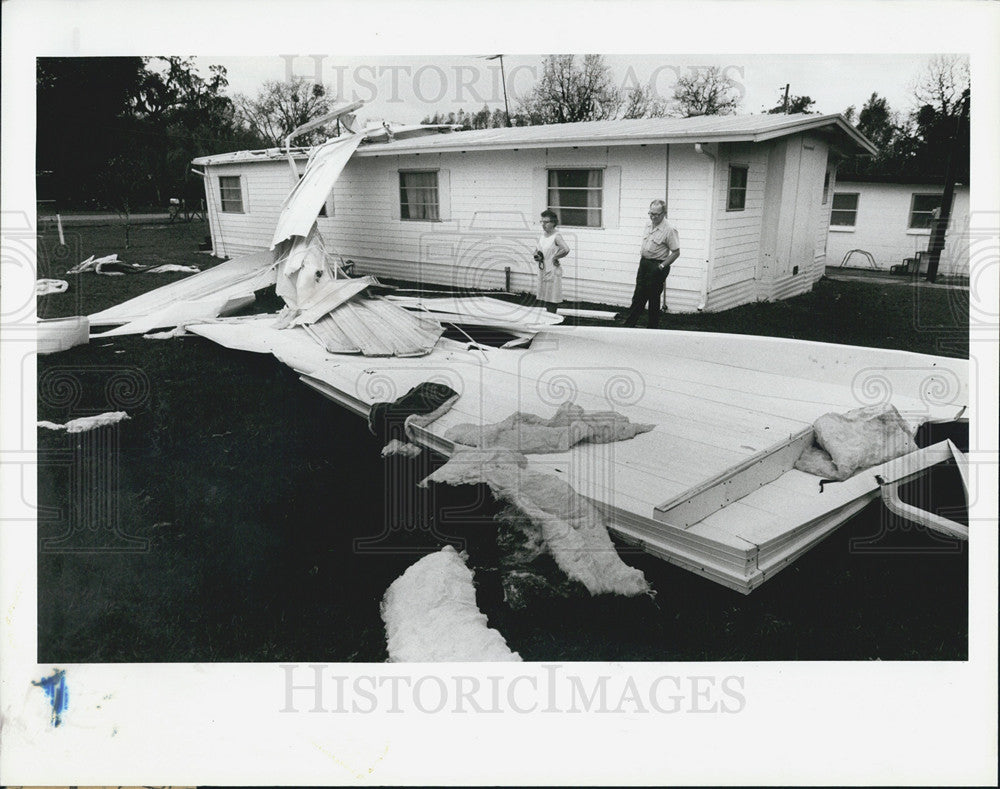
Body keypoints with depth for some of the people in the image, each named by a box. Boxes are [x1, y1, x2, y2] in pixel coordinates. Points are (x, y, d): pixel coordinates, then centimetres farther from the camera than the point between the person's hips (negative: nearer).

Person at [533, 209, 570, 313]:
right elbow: (537, 249, 24)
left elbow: (566, 250, -29)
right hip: (542, 271, 8)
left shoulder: (556, 237, -13)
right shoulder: (542, 236, 11)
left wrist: (555, 258, -16)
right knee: (542, 300, 11)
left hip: (553, 272, -8)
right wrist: (536, 256, 1)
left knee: (551, 301, -4)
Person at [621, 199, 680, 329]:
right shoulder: (648, 224, 7)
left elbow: (676, 252, -14)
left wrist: (662, 266, -17)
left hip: (657, 266, -7)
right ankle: (629, 323, 17)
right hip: (644, 263, 7)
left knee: (654, 299, 2)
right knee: (638, 296, 11)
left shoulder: (669, 230, -16)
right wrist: (641, 256, 12)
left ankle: (653, 327, 13)